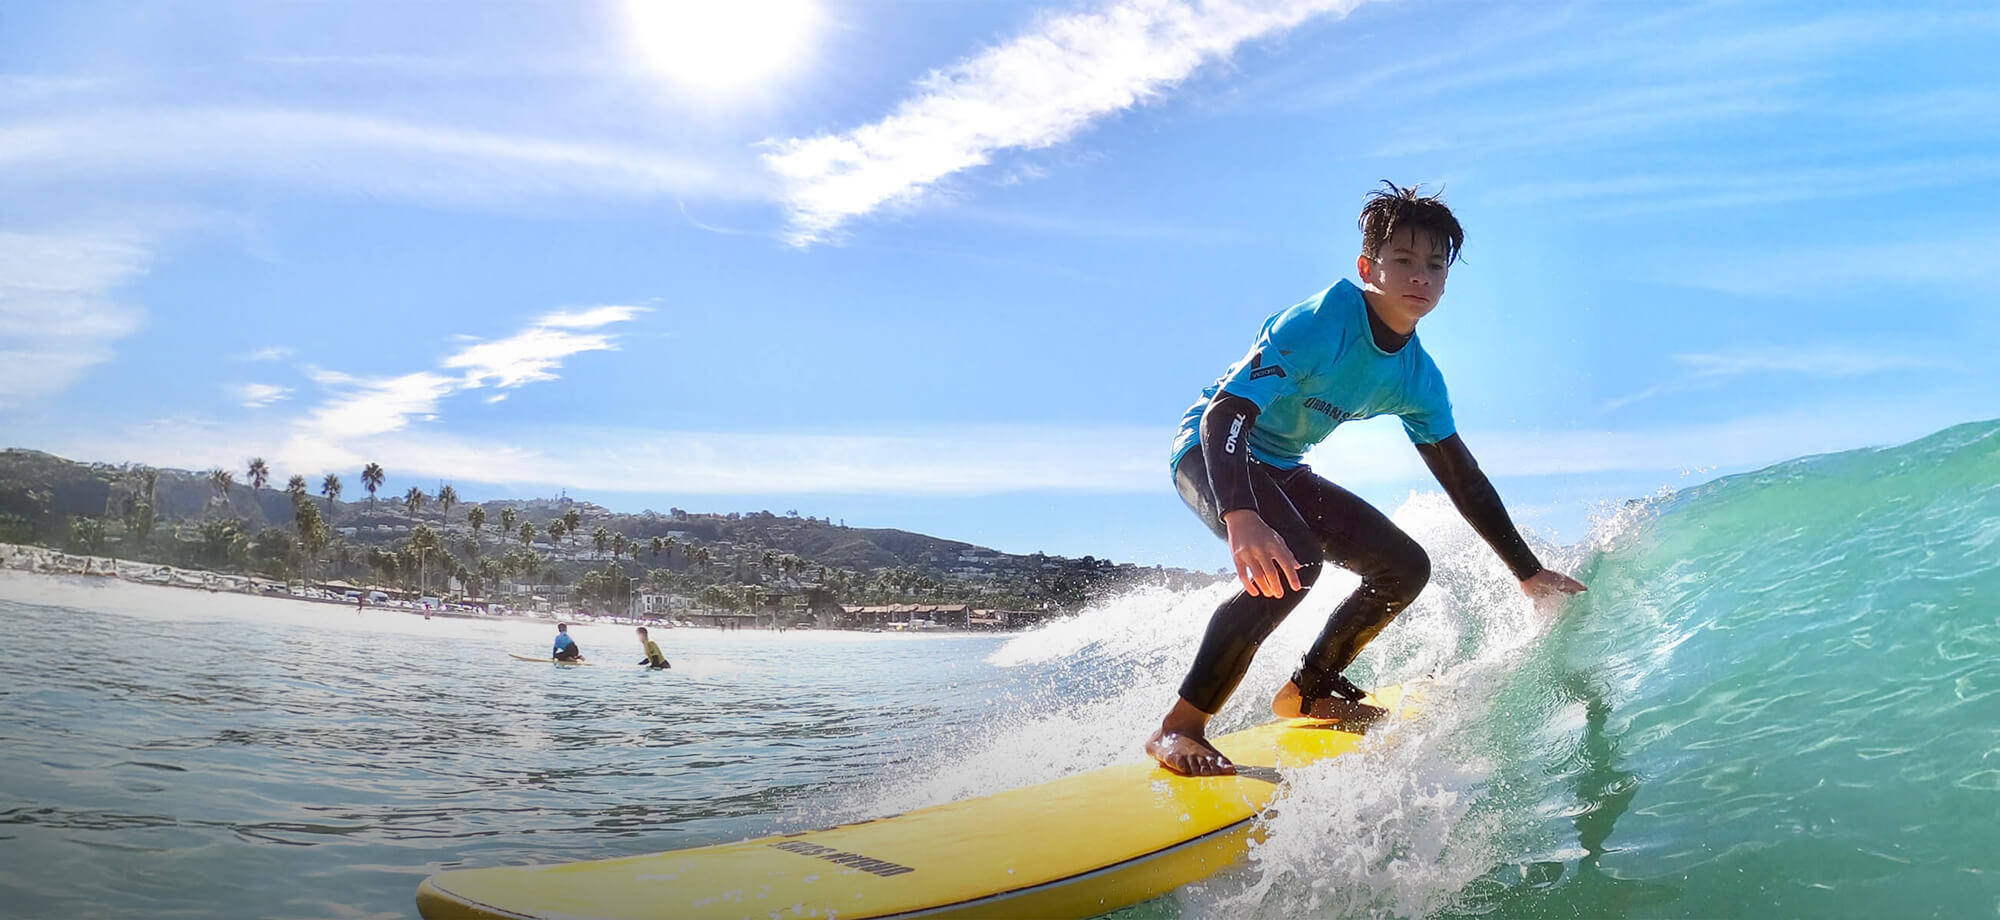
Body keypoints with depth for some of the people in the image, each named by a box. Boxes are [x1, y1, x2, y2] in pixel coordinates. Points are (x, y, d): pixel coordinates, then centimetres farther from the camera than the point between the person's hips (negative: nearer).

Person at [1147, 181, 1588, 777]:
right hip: (1213, 453, -8)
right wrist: (1240, 518, -53)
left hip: (1282, 471, 8)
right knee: (1289, 561, -34)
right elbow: (1226, 411, -35)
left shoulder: (1418, 378, -3)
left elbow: (1462, 478, 7)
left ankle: (1305, 691, 18)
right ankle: (1179, 728, -28)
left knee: (1406, 568, 3)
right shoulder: (1321, 322, -26)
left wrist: (1529, 573, 8)